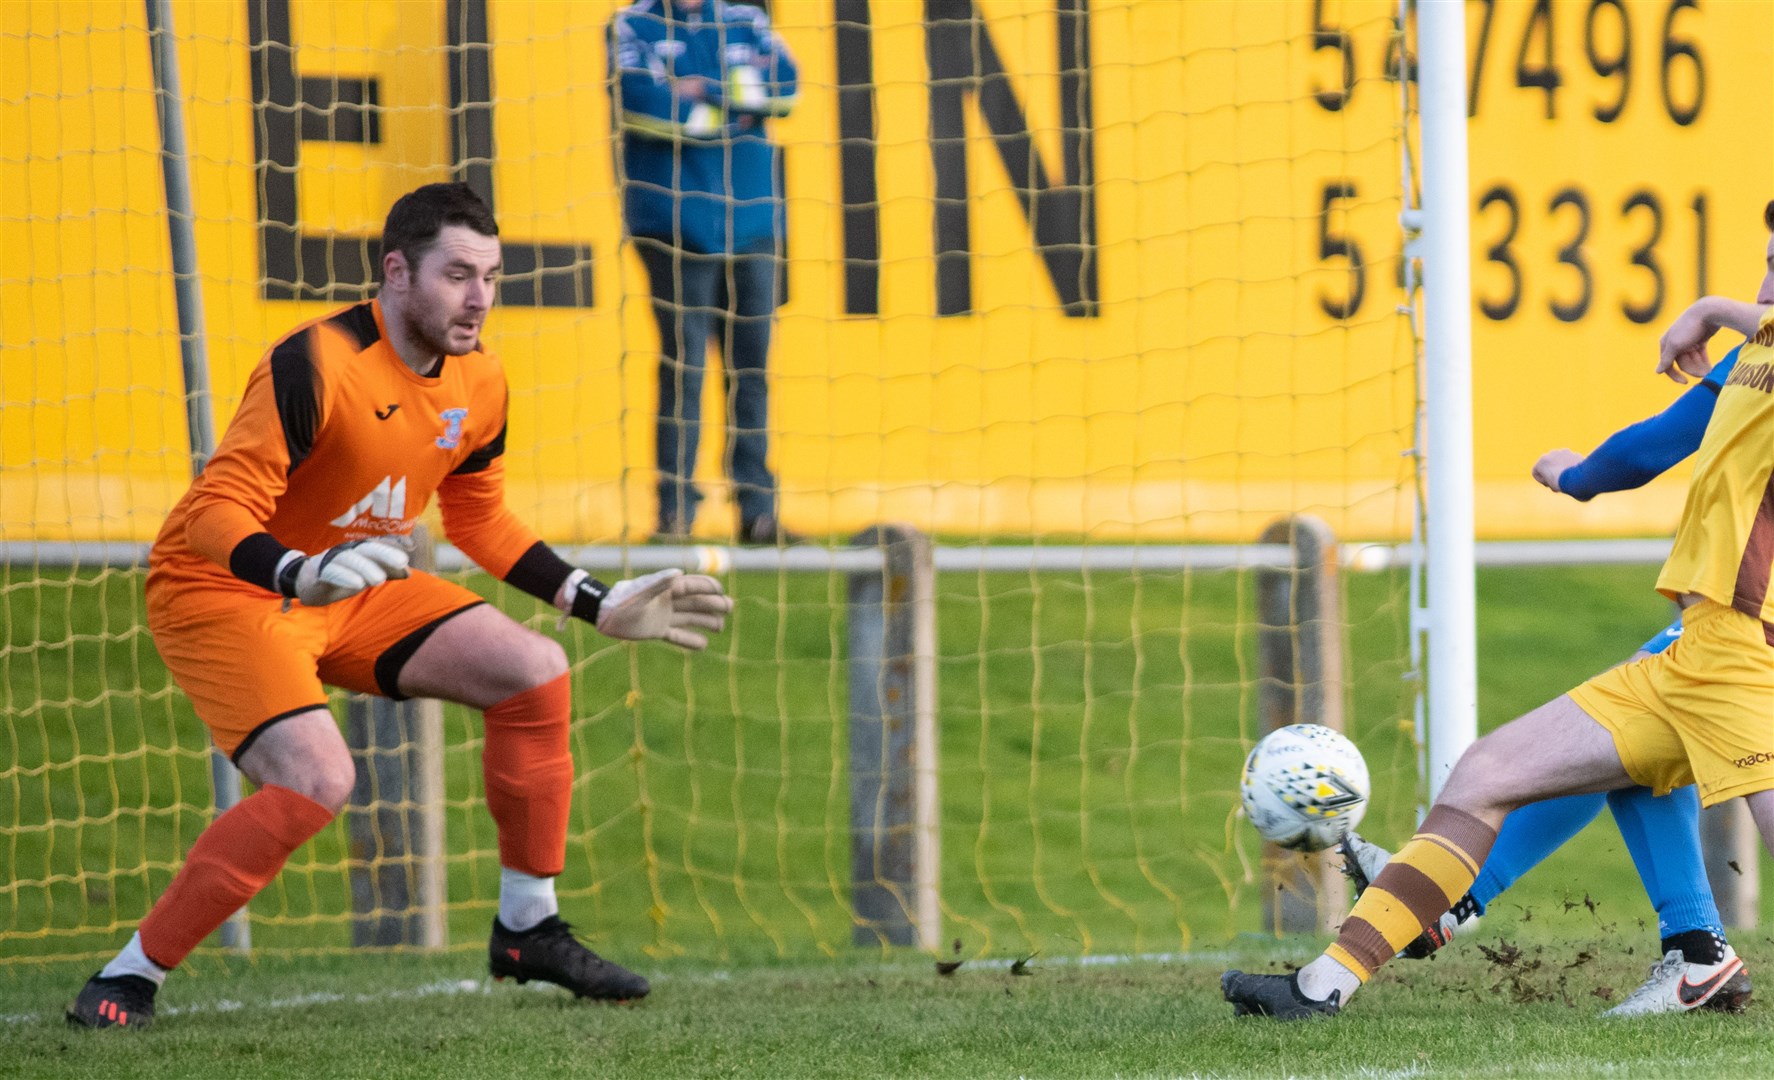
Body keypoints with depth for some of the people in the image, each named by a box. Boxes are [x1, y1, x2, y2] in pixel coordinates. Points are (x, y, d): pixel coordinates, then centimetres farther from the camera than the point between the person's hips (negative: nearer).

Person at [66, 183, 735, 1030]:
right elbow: (215, 512, -30)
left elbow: (482, 522, 16)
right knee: (317, 777, -28)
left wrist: (600, 605, 11)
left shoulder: (476, 384, -2)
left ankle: (526, 930, 13)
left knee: (535, 674, -1)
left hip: (354, 591, 8)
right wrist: (303, 573, -48)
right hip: (221, 590, -8)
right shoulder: (318, 364, -27)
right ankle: (130, 977, -17)